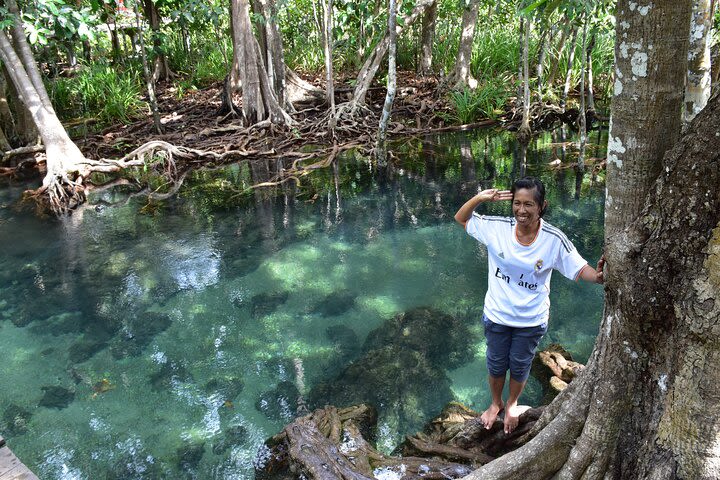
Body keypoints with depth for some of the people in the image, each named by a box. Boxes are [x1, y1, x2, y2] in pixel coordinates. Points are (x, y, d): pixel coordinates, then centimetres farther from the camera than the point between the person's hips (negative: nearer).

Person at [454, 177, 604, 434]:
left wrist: (596, 275, -40)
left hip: (531, 320, -1)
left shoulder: (554, 239, -20)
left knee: (520, 367, 22)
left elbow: (580, 269, -16)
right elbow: (461, 218, -4)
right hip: (497, 315, 1)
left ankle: (512, 404, 53)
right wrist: (480, 197, -22)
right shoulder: (497, 227, -16)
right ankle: (496, 403, 53)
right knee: (496, 365, 22)